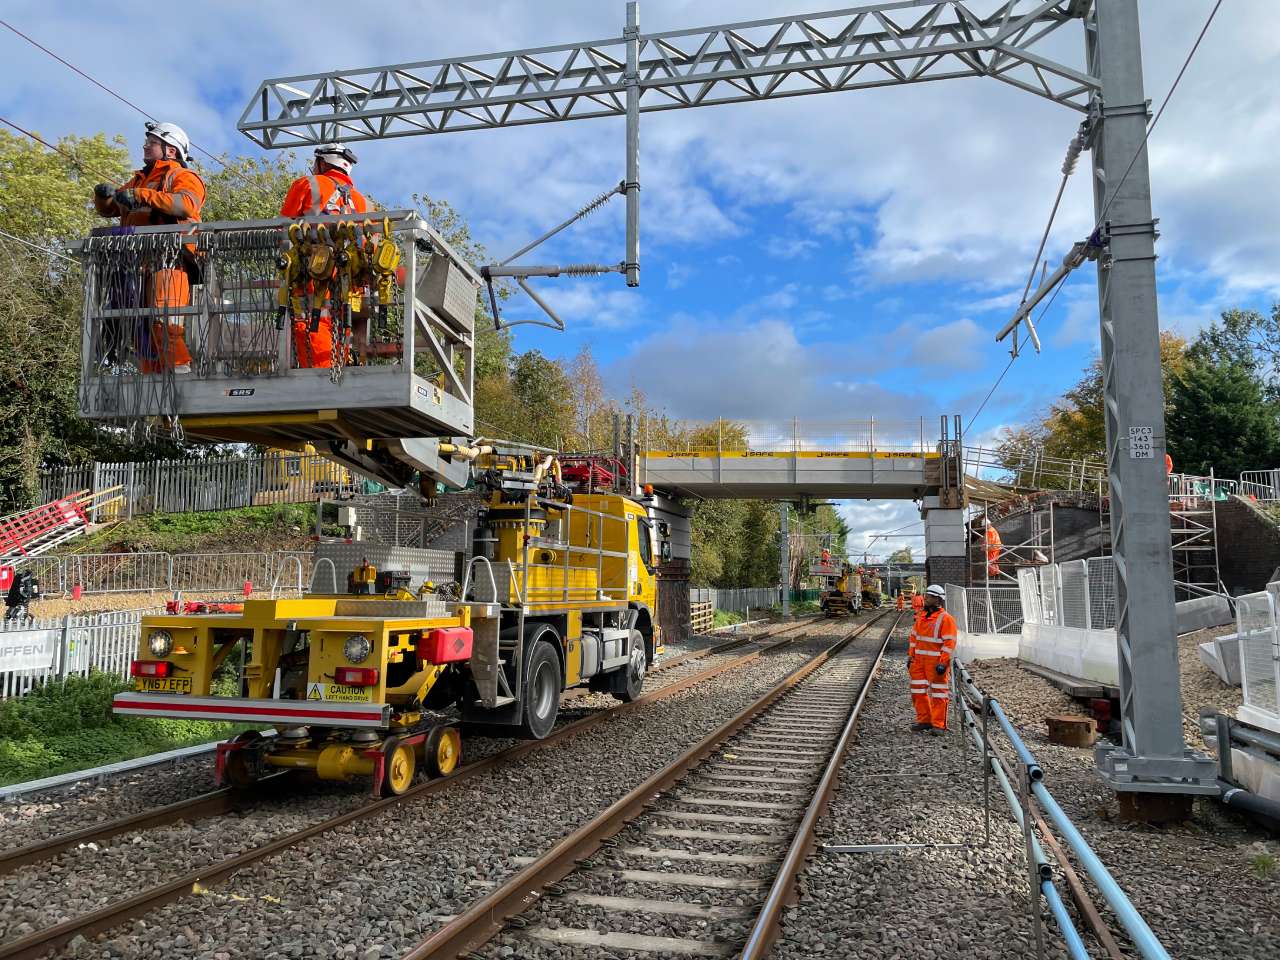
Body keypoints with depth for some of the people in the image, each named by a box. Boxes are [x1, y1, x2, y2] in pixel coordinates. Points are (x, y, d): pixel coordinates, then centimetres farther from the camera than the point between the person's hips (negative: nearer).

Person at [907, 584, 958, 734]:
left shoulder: (945, 618, -11)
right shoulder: (921, 616, 12)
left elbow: (949, 643, -15)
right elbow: (914, 636, 18)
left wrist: (943, 662, -19)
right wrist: (911, 656, 13)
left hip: (936, 662, -7)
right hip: (919, 660, 8)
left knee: (938, 693, 0)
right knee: (918, 691, 11)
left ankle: (939, 724, 6)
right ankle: (924, 720, 22)